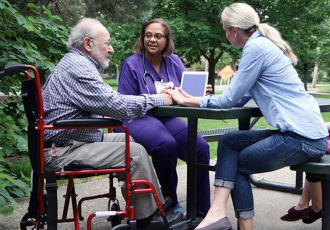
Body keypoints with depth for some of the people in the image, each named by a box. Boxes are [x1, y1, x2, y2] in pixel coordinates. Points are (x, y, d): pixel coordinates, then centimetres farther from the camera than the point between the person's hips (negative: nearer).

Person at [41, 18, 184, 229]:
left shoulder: (73, 63, 17)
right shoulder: (78, 68, -18)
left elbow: (108, 100, 17)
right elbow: (116, 105, -23)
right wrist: (159, 99, -11)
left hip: (74, 140, 11)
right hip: (63, 150, -11)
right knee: (136, 152, -15)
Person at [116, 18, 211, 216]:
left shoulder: (174, 61, 12)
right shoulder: (132, 64, -2)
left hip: (168, 118, 5)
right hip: (138, 118, -4)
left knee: (201, 147, -21)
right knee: (166, 144, -35)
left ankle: (201, 209, -6)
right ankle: (170, 202, -11)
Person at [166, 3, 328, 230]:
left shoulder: (255, 47, -12)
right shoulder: (263, 44, 18)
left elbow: (230, 99, -9)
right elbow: (239, 97, 19)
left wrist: (185, 101, 3)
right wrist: (194, 99, 16)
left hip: (303, 137, -9)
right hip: (305, 131, 9)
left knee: (238, 165, 6)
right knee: (228, 142, 6)